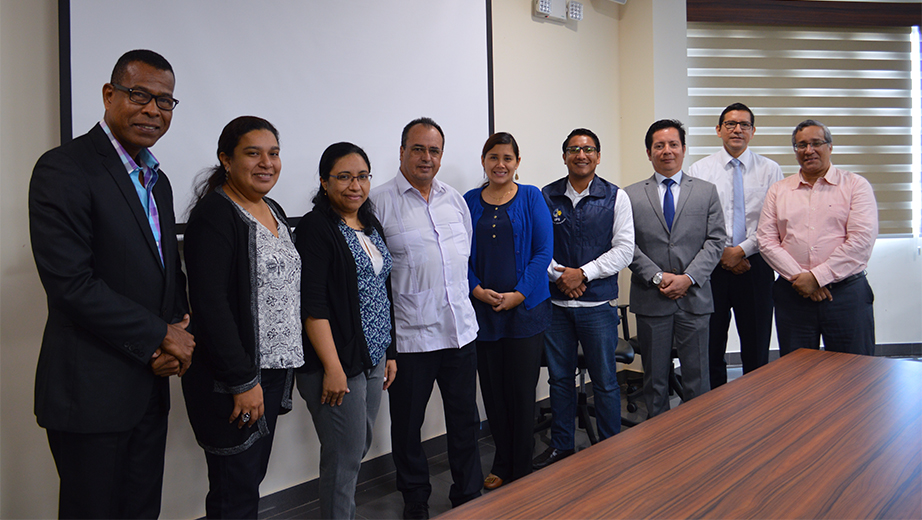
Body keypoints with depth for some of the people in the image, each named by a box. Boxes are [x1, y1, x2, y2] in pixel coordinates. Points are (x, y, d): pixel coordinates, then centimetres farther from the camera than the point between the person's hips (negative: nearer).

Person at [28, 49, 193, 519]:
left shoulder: (156, 181, 13)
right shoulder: (64, 170, -13)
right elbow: (70, 284, -21)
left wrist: (176, 338, -4)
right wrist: (160, 336, -14)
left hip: (150, 387, 7)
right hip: (91, 392, -7)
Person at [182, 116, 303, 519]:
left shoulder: (273, 212, 12)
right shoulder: (214, 215, -14)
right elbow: (210, 305, -20)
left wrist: (288, 368, 15)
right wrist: (243, 381, -20)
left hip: (275, 372, 8)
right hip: (233, 380, -8)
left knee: (253, 476, 18)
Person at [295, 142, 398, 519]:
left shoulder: (371, 225, 12)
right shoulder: (316, 227, -10)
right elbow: (312, 304, -17)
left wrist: (389, 352, 15)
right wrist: (332, 367, -19)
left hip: (373, 359, 8)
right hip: (338, 362, -7)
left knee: (359, 447, 17)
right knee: (345, 456, 2)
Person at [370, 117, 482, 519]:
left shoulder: (454, 199, 11)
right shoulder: (380, 201, -7)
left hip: (461, 328, 5)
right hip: (410, 334, -5)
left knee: (465, 419, 15)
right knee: (407, 425, 10)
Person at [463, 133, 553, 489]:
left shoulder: (531, 198, 2)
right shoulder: (469, 202, 8)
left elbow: (543, 251, -4)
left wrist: (519, 294, -12)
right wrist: (477, 290, -10)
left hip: (525, 309, -2)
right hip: (483, 310, 2)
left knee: (522, 390, 3)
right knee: (493, 391, 10)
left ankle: (521, 470, 21)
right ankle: (502, 465, 29)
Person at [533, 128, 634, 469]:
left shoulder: (616, 197, 1)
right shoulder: (546, 197, 5)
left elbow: (624, 249, -4)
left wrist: (583, 273, -13)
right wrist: (559, 274, -11)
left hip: (598, 303, -2)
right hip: (555, 302, 2)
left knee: (604, 380, 7)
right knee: (559, 377, 12)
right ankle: (561, 445, 28)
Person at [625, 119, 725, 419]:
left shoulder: (707, 192, 8)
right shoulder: (631, 195, 5)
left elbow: (716, 240, 1)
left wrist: (688, 278, -11)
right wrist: (658, 277, -12)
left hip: (694, 297, 1)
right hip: (651, 300, 0)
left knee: (697, 377, 7)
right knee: (654, 377, 10)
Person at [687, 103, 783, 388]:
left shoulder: (770, 170, 5)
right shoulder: (699, 170, 3)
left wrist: (742, 250, -12)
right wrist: (721, 253, -10)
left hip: (756, 263, 0)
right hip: (712, 265, 0)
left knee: (756, 346, 8)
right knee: (711, 344, 7)